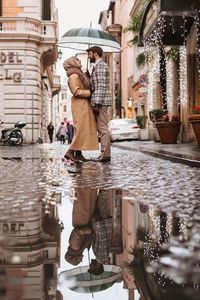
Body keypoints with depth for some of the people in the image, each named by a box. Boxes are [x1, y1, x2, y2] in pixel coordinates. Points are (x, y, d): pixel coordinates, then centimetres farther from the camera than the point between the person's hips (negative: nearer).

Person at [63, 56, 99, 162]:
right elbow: (76, 92, -20)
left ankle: (78, 154, 2)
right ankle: (70, 152, -13)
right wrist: (90, 93, -15)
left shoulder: (78, 75, 19)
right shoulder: (74, 76, -11)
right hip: (80, 105, -10)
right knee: (82, 130, -14)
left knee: (83, 130, 4)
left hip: (83, 105, 10)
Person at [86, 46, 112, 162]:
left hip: (100, 101, -10)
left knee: (102, 127, -11)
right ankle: (105, 153, 10)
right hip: (100, 101, 10)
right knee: (102, 127, 8)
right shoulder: (100, 66, 24)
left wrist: (96, 103, -22)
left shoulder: (100, 65, -9)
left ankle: (105, 154, -11)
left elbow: (101, 85, -18)